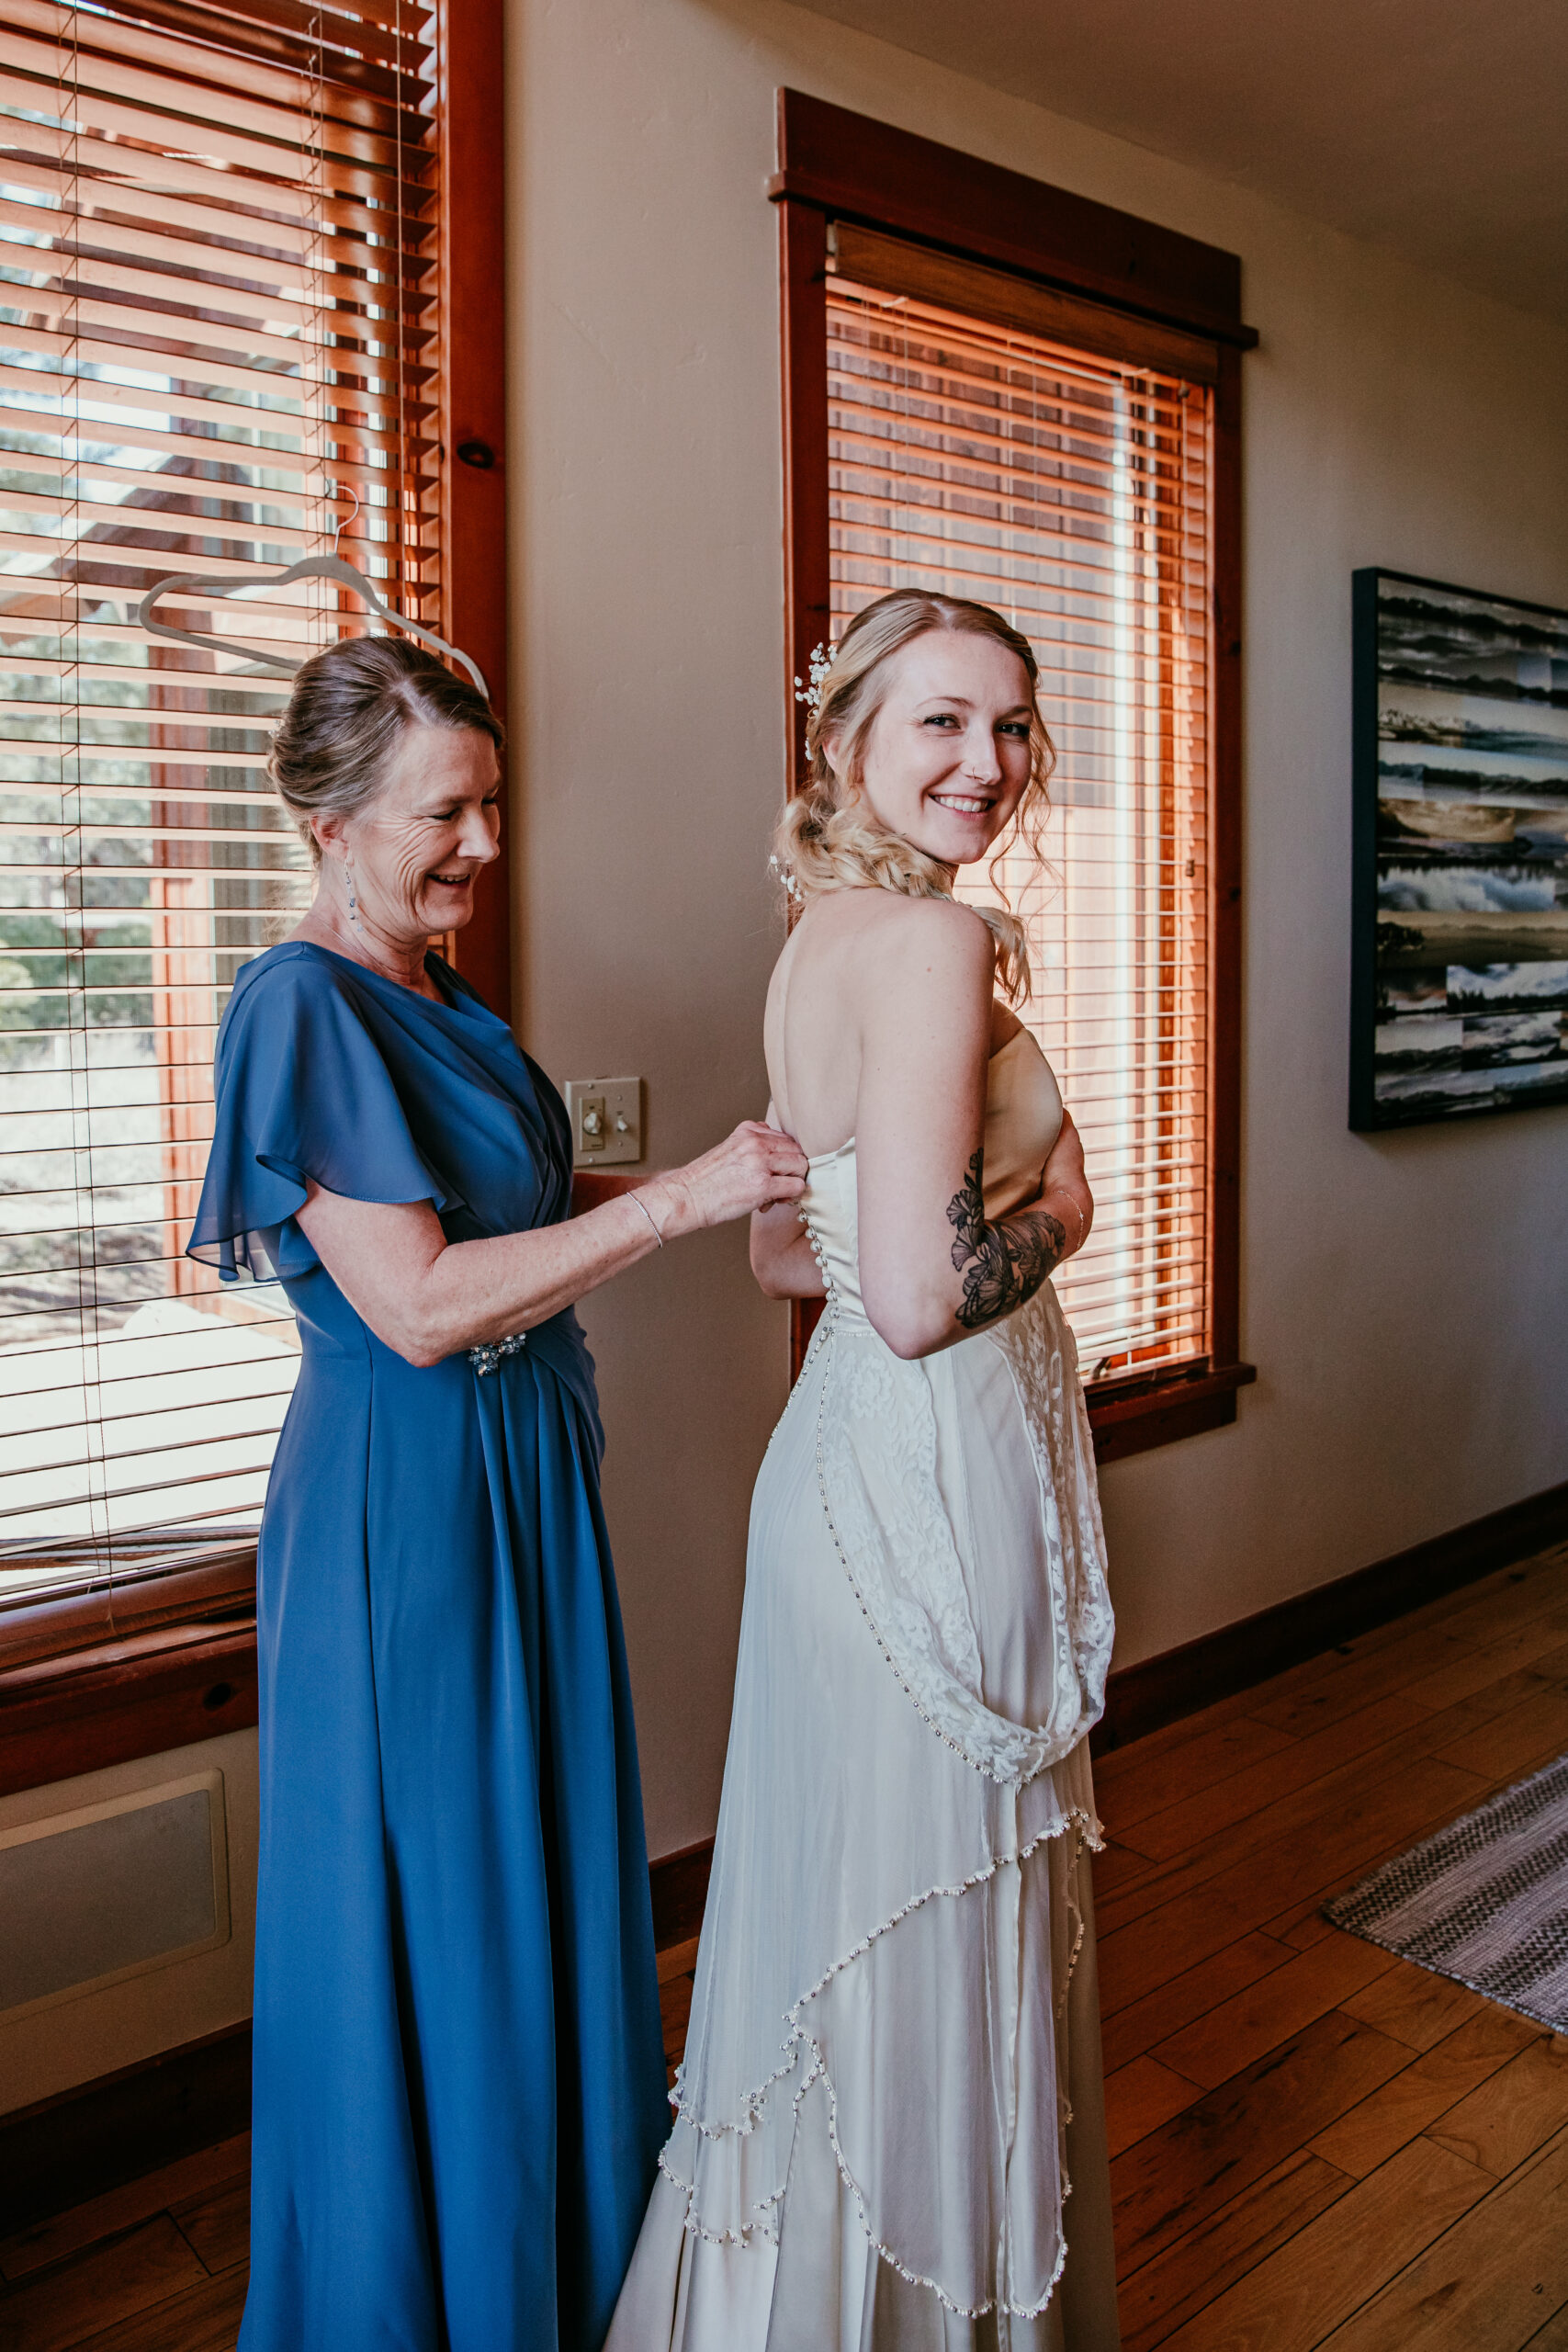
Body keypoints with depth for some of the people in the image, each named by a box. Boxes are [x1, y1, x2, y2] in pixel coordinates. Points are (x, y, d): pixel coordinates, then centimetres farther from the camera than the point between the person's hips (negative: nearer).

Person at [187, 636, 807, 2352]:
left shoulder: (439, 1003, 10)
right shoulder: (305, 1003, -18)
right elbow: (420, 1306, -25)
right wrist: (680, 1196, -22)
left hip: (524, 1478, 9)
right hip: (403, 1503, -9)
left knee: (540, 1865, 21)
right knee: (426, 1904, 7)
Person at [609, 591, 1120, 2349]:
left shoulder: (821, 939, 10)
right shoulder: (936, 942, -19)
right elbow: (921, 1297, -27)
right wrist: (1056, 1213, -9)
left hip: (848, 1457, 10)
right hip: (937, 1472, -10)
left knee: (849, 1898, 24)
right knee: (933, 1920, 9)